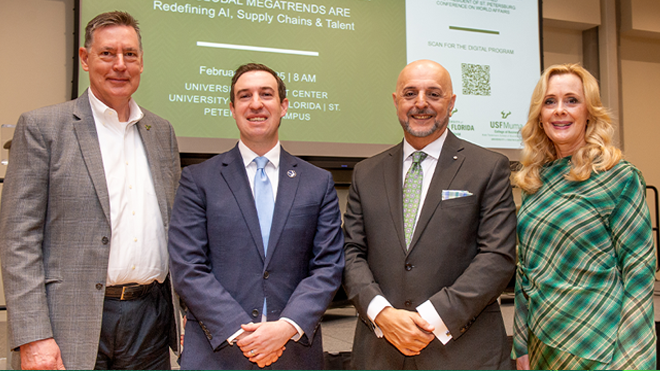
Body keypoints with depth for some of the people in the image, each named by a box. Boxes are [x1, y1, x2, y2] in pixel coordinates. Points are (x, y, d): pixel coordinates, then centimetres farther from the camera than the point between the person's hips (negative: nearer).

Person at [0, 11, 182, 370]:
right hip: (72, 323, -4)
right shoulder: (41, 126, -3)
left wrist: (186, 312, 9)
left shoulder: (162, 132, 11)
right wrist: (32, 337, -13)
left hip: (151, 315, 4)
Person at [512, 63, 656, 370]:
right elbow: (525, 268, 8)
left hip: (596, 345, -5)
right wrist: (522, 345, 8)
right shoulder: (534, 181, 4)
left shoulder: (620, 177, -10)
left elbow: (638, 270, -11)